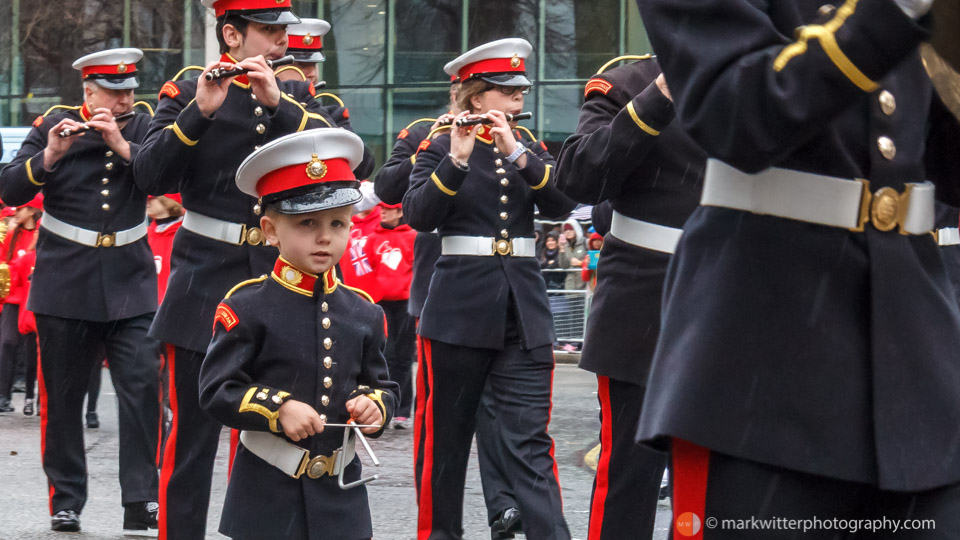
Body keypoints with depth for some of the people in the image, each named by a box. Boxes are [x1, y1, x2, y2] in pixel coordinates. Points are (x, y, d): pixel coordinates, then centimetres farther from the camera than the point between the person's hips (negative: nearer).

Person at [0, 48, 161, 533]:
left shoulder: (142, 128, 6)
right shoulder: (54, 126, 1)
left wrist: (122, 146, -20)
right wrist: (48, 157, -23)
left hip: (129, 283, 1)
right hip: (64, 283, -1)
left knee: (143, 385, -10)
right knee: (62, 395, 4)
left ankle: (142, 501, -9)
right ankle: (65, 501, 14)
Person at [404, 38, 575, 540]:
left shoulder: (530, 149, 12)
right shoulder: (441, 147, 2)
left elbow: (561, 202, -5)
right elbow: (418, 215, -13)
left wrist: (516, 153, -16)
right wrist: (456, 159, -24)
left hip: (523, 312, 2)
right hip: (459, 308, -2)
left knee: (530, 442, -5)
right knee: (446, 436, 7)